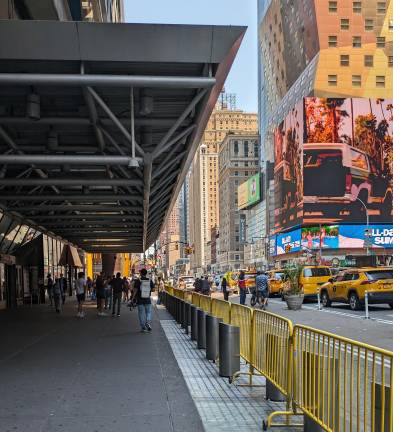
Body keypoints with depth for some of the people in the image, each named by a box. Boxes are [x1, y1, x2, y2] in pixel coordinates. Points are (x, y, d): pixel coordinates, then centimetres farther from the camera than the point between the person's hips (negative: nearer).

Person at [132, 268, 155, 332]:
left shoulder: (138, 281, -8)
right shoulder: (150, 281, -1)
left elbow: (135, 290, -12)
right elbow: (152, 289, 6)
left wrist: (133, 298, -8)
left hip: (140, 300, -1)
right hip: (148, 300, 1)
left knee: (141, 313, 7)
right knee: (148, 312, 11)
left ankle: (143, 327, 8)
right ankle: (148, 322, -14)